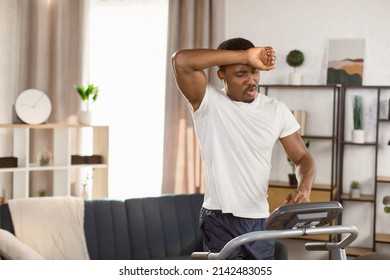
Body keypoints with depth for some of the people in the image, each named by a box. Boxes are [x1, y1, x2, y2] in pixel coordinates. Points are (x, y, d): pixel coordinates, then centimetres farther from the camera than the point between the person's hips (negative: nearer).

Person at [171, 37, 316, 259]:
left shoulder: (277, 111, 5)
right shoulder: (208, 102, -7)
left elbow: (303, 157, 8)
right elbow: (181, 61, -23)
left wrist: (304, 188, -16)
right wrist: (244, 56, -23)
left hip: (260, 221, 5)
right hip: (220, 220, -5)